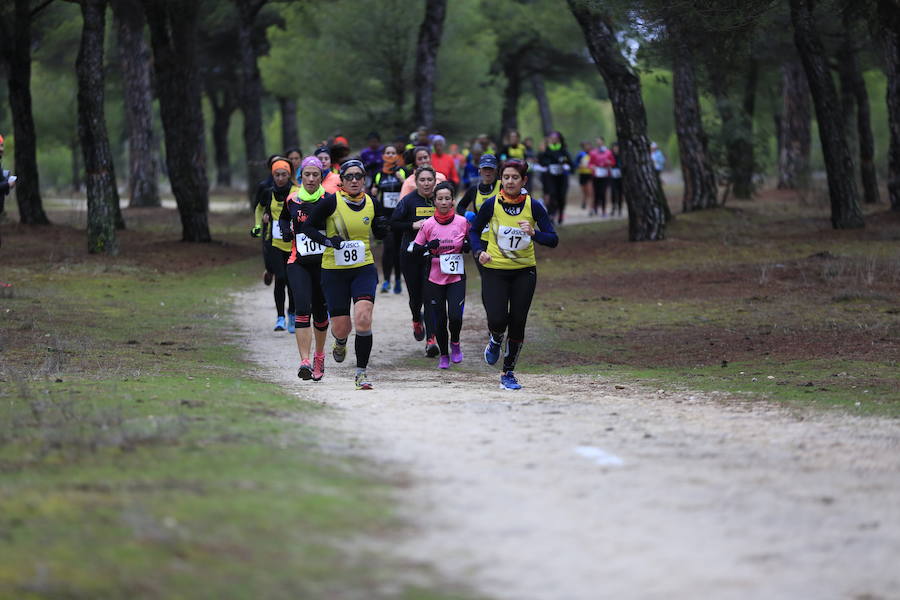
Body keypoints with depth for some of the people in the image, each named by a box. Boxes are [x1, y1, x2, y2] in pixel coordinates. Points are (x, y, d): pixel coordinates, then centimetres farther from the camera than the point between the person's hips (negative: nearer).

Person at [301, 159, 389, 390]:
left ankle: (361, 372, -8)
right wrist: (327, 241, -18)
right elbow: (307, 227, -2)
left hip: (364, 269, 1)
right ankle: (340, 343, 41)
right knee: (341, 328, 2)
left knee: (363, 319, -18)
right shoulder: (331, 202, -9)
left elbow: (378, 233, 17)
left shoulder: (371, 203, 2)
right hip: (334, 271, -1)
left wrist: (382, 228, -7)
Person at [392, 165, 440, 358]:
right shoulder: (408, 201, -4)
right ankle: (417, 320, 44)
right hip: (411, 254, 0)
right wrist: (413, 225, -17)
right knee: (415, 295, 8)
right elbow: (393, 223, -4)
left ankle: (431, 339, -15)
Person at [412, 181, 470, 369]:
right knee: (439, 320, 4)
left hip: (456, 277, 0)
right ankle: (444, 355, 24)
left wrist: (467, 246, -10)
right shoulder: (428, 224, -3)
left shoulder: (462, 222, -2)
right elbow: (415, 250, 1)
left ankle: (455, 342, 15)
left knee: (455, 316, -15)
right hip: (435, 278, 0)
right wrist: (428, 247, -19)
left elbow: (470, 244, 13)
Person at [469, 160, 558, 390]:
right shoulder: (491, 205, -8)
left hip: (524, 272, 1)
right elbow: (474, 230, 8)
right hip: (495, 270, -1)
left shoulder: (533, 206, -8)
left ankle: (509, 373, 15)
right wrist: (479, 251, -10)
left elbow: (553, 240, -10)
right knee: (497, 321, -13)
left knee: (517, 323, -1)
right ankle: (495, 342, 25)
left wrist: (533, 233, -29)